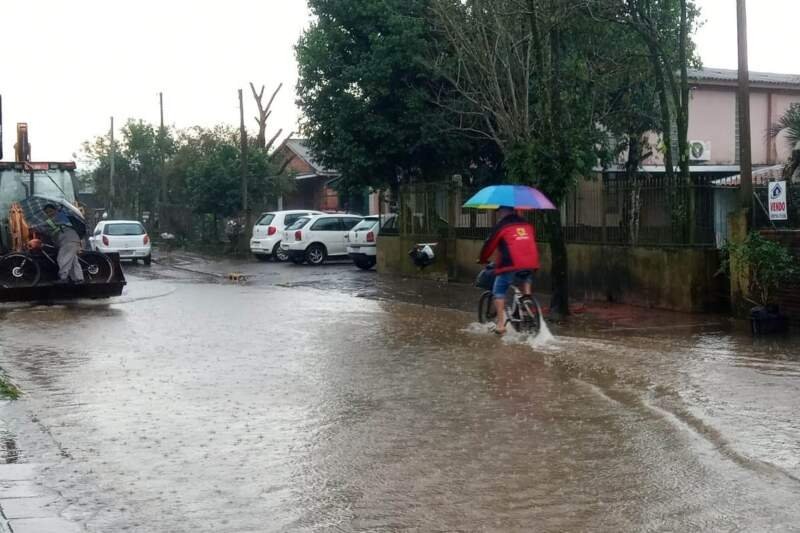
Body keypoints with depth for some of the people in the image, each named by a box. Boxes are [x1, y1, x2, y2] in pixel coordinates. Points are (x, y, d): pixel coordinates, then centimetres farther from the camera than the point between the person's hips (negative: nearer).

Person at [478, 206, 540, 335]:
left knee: (499, 292, 7)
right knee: (525, 279, 37)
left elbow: (489, 245, 5)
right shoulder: (527, 225, 18)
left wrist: (482, 260, 22)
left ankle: (500, 323, -1)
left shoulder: (501, 226, 2)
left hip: (511, 265, -5)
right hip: (531, 264, 5)